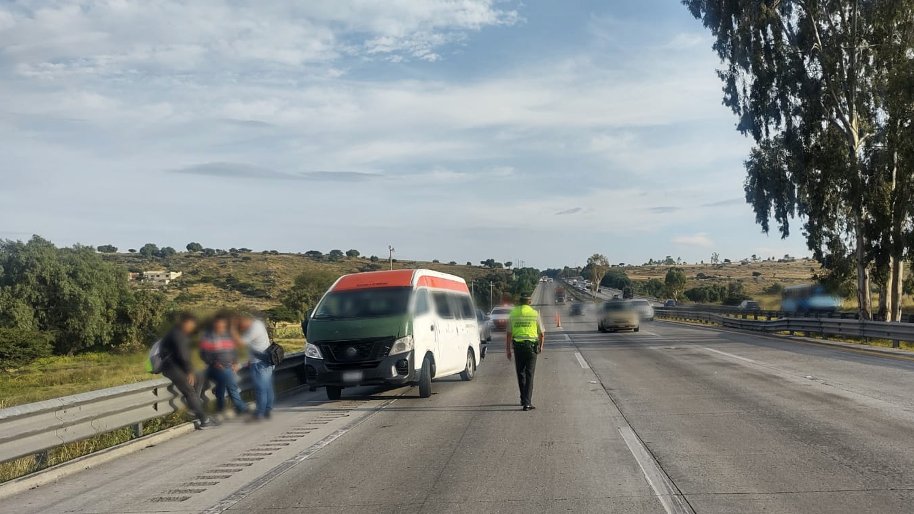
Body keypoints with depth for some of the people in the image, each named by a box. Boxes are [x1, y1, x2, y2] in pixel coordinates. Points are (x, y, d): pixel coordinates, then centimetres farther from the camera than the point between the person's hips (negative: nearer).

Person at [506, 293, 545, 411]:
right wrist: (541, 346, 22)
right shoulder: (535, 313, 0)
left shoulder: (513, 313, 3)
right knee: (529, 375, 0)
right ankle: (527, 402, -7)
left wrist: (508, 349, 10)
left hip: (517, 346, 2)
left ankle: (523, 399, 25)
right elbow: (542, 333, 6)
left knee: (520, 373, 16)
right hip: (531, 345, -2)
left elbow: (509, 334, 3)